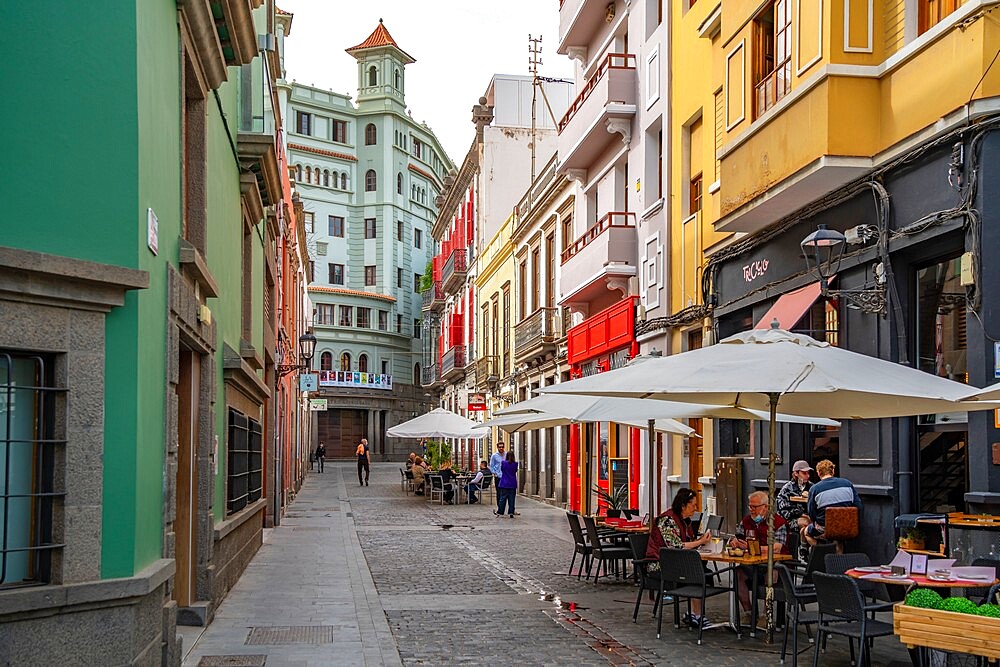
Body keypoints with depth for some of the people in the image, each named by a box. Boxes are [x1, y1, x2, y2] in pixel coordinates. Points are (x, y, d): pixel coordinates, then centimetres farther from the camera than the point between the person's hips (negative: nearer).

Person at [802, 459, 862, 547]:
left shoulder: (814, 489, -10)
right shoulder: (847, 483, -1)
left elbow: (811, 514, -7)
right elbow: (858, 506, -1)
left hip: (825, 531, -4)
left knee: (805, 531, 26)